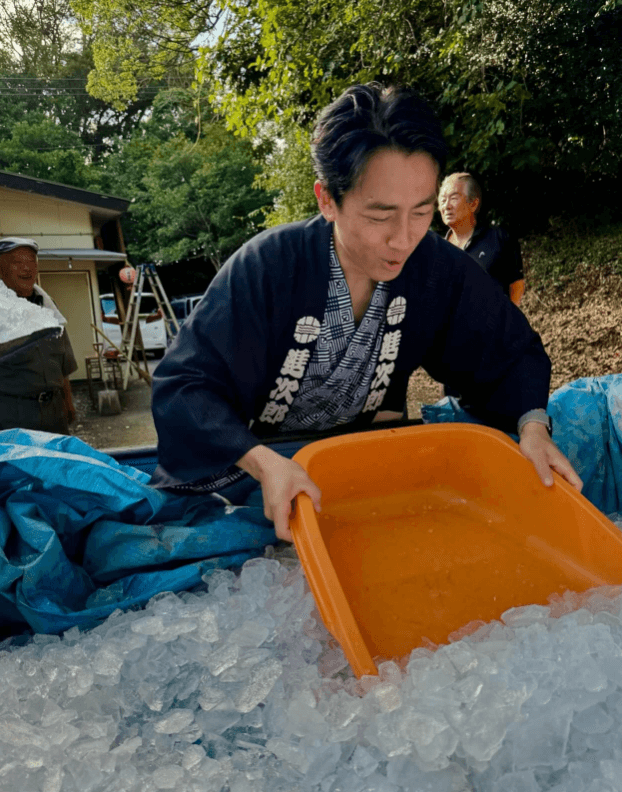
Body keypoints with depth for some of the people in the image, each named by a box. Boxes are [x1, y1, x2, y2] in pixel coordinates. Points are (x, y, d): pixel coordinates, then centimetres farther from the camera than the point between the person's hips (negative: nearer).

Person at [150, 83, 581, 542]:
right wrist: (263, 462, -42)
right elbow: (183, 387, -26)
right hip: (253, 462, -2)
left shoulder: (438, 268, -14)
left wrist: (533, 425, -21)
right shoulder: (267, 266, -24)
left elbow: (511, 352, -1)